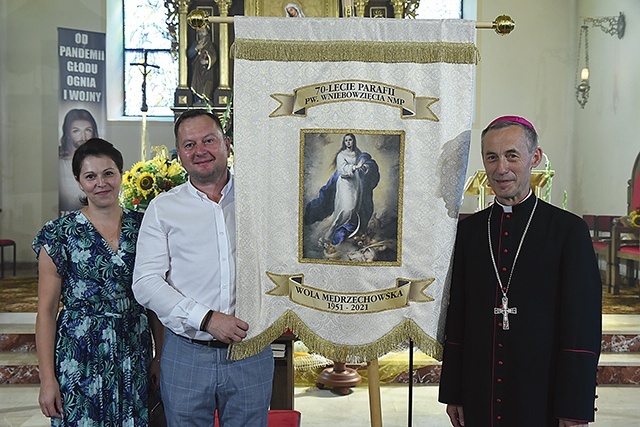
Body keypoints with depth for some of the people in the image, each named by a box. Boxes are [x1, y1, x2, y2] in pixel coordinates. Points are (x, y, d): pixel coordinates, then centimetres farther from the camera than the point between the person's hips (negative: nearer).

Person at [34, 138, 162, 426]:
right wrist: (47, 379, -9)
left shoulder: (142, 227, 2)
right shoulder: (60, 234, -6)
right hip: (81, 357, -2)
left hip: (134, 353, 3)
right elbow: (46, 310, -5)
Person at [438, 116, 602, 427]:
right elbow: (456, 317, 7)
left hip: (543, 401, -3)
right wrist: (452, 393, 6)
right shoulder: (469, 229, 6)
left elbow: (583, 328, -8)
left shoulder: (569, 229, -5)